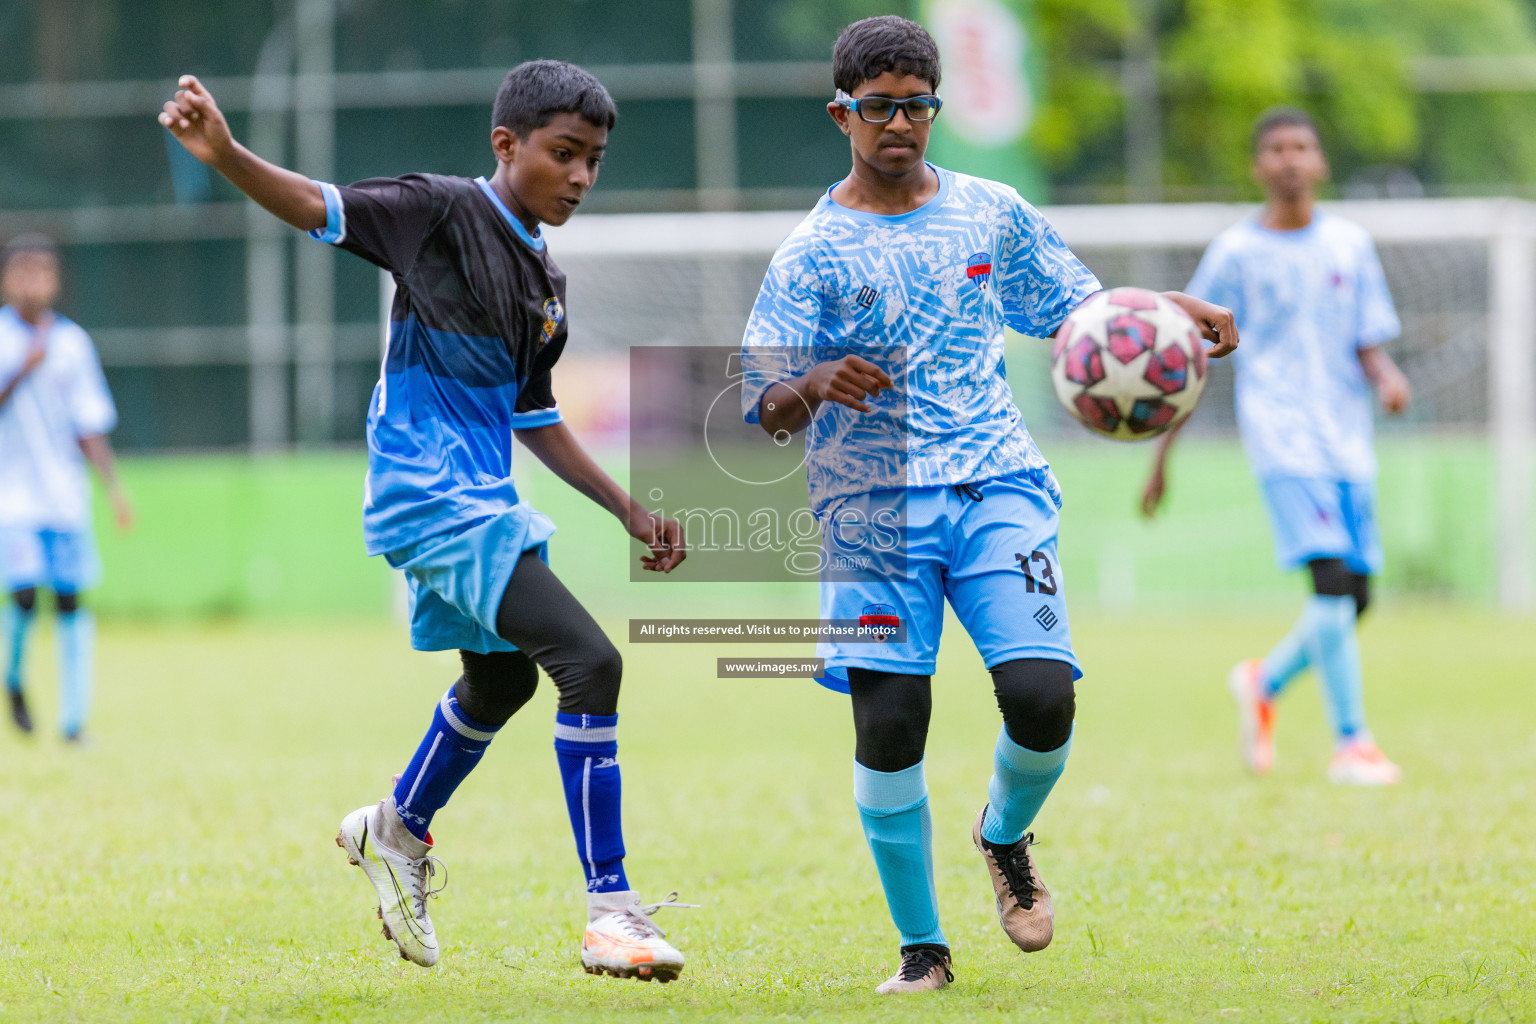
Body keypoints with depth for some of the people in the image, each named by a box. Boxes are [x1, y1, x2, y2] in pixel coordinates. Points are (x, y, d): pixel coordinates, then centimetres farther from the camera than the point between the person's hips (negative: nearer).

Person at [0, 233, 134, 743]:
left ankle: (74, 720, 5)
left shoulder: (72, 343, 6)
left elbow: (89, 428, 8)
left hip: (64, 492, 3)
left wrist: (115, 490, -1)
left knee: (70, 599, -1)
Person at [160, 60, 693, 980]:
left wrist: (631, 512, 19)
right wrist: (227, 156, -40)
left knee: (501, 679, 30)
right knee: (590, 662, -19)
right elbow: (320, 208, -21)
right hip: (431, 497, -10)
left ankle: (397, 832, 55)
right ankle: (611, 913, -17)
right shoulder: (444, 213, -10)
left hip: (483, 503, 10)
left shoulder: (547, 279, 13)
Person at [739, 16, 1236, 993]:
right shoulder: (812, 254, 1)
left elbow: (1079, 310, 22)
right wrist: (816, 383, -24)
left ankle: (1006, 836, 19)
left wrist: (1169, 309, 4)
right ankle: (922, 948, 7)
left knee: (1043, 695, -15)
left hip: (996, 485, 2)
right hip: (873, 506, -2)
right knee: (890, 724, -10)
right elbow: (766, 413, -2)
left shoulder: (992, 213, 11)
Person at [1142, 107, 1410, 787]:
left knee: (1355, 597, 3)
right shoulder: (1236, 253, 2)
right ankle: (1350, 744, -15)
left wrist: (1388, 378, -15)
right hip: (1279, 431, -4)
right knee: (1331, 577, -19)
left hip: (1348, 437, 4)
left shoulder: (1350, 245, 10)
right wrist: (1161, 458, 7)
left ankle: (1265, 684, 30)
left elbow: (1369, 343, 9)